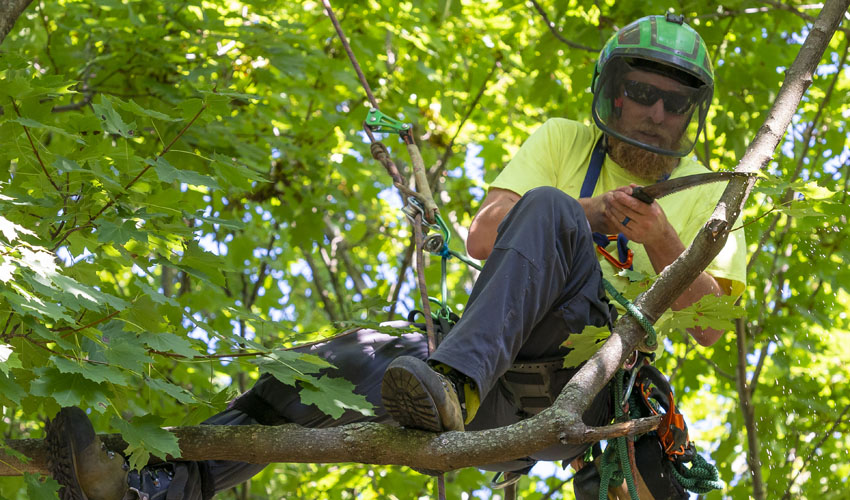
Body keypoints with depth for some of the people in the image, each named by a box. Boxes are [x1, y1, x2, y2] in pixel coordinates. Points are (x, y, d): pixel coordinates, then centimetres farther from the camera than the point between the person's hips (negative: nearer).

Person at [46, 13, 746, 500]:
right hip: (505, 371, 4)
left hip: (595, 376, -3)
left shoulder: (706, 196, 16)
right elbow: (484, 236, 6)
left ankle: (453, 383, -50)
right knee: (335, 363, -20)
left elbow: (709, 327, 5)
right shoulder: (563, 141, 20)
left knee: (544, 208, -29)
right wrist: (585, 217, -9)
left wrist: (661, 242, -11)